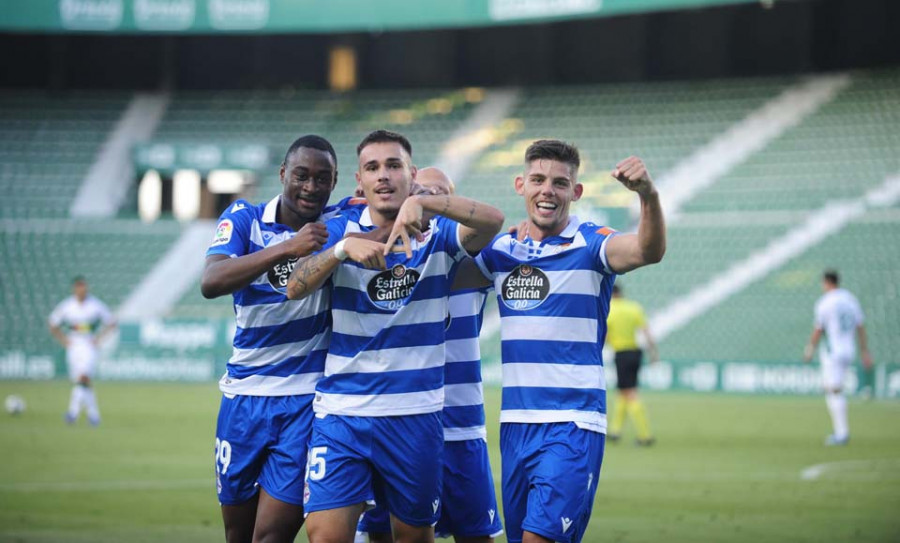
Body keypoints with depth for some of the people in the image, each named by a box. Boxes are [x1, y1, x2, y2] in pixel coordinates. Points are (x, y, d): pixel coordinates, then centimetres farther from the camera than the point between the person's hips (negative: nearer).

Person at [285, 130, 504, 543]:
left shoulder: (436, 234, 1)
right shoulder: (339, 230, 4)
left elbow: (492, 221, -19)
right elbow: (295, 288, -11)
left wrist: (423, 202, -33)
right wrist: (344, 247, -28)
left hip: (416, 416, 0)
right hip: (342, 412, 0)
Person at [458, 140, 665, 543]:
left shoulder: (590, 245, -6)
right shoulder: (500, 250, 10)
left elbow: (648, 250, -23)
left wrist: (648, 193, -44)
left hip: (573, 422, -6)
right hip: (516, 421, 6)